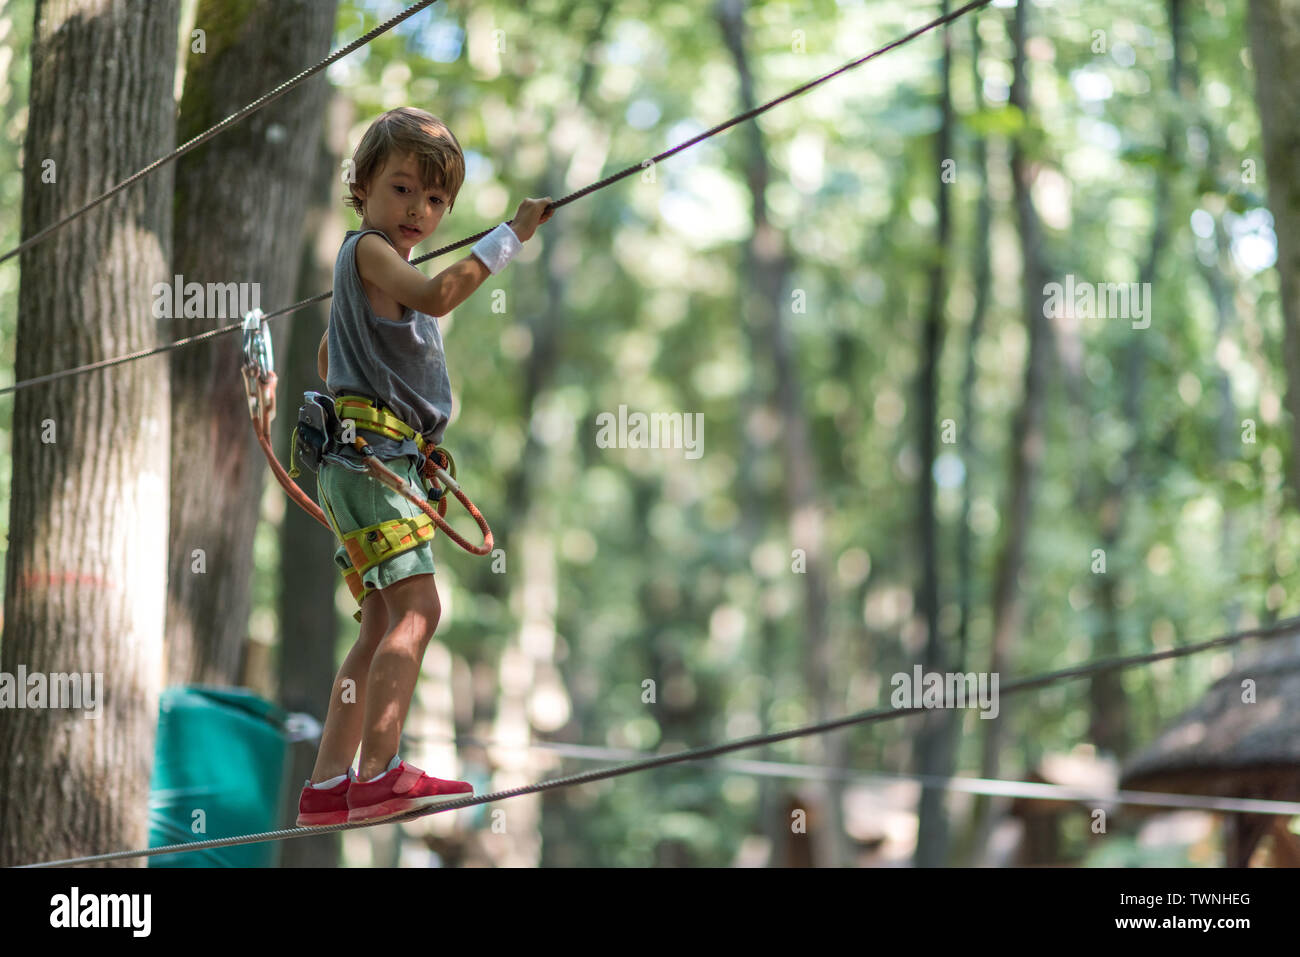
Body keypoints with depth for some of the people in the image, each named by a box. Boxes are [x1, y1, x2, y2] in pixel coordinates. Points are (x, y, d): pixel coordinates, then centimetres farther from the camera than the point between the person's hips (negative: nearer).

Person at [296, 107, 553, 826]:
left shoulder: (385, 266, 24)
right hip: (368, 455, -10)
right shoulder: (369, 248, -7)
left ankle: (328, 786, 9)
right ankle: (379, 776, -23)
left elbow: (330, 360, 35)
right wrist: (514, 233, -26)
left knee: (384, 626, 8)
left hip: (388, 461, 10)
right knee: (417, 607, -19)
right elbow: (437, 296, -27)